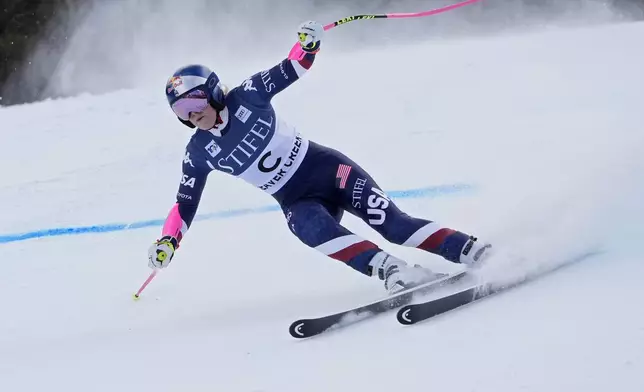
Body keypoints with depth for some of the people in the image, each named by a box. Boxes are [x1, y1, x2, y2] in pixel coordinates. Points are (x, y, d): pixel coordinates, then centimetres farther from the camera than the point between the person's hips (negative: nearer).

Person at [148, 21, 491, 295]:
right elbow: (185, 205, 5)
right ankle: (389, 269, -47)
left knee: (391, 223, -17)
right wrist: (167, 241, -8)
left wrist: (308, 43, -17)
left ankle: (471, 251, -16)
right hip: (296, 202, 1)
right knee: (314, 230, -33)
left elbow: (293, 70, 2)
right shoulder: (199, 153, -2)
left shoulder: (246, 96, -7)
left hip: (326, 168, -1)